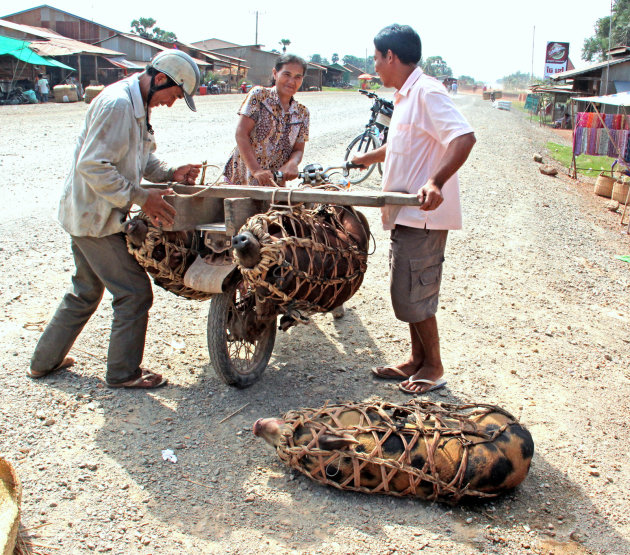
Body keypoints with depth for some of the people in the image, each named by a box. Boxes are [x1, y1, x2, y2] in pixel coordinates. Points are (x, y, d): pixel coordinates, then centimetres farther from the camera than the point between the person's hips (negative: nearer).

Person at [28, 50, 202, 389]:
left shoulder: (137, 106, 10)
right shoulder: (117, 104, -22)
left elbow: (139, 159, 18)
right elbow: (92, 166, -28)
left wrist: (170, 174, 0)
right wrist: (141, 198, -26)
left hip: (86, 216, 11)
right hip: (95, 219, -11)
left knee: (86, 292, 22)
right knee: (135, 293, -2)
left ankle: (45, 361, 35)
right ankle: (123, 372, 13)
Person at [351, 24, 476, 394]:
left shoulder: (427, 92, -15)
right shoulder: (405, 96, 16)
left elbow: (465, 137, -28)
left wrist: (435, 182, -41)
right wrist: (369, 158, 49)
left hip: (423, 215, -10)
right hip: (407, 215, 10)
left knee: (413, 294, -3)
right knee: (405, 292, 14)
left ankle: (434, 367, 13)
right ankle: (418, 359, 26)